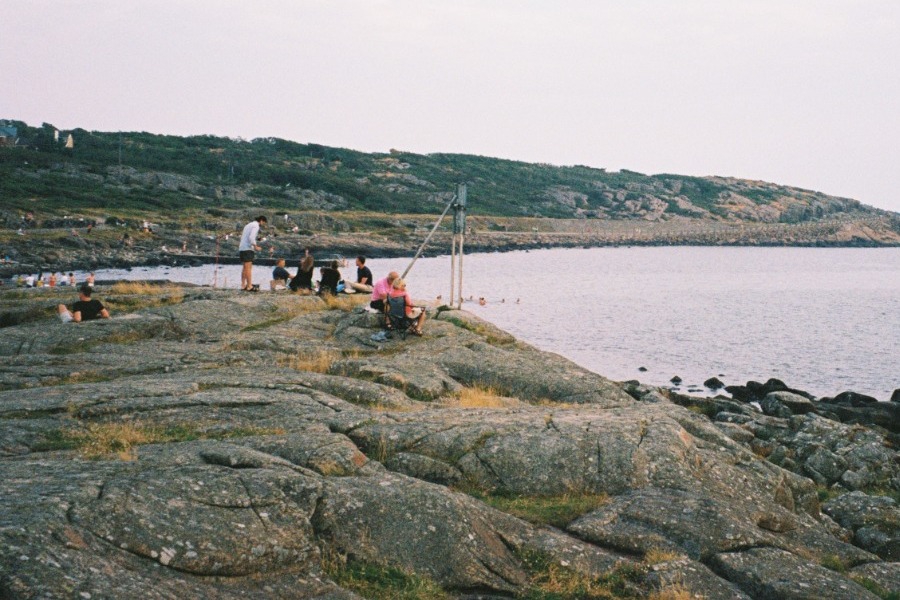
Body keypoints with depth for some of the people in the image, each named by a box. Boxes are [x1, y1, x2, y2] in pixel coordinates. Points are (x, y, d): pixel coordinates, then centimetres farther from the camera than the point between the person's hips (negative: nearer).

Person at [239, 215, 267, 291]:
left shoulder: (249, 225, 21)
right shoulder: (256, 226, -9)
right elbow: (251, 237, -22)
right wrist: (255, 246, -12)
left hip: (242, 248, 9)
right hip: (248, 249, -9)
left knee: (245, 267, 13)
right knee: (248, 267, -10)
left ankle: (243, 285, 12)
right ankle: (249, 286, -12)